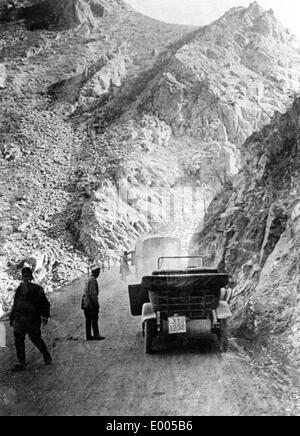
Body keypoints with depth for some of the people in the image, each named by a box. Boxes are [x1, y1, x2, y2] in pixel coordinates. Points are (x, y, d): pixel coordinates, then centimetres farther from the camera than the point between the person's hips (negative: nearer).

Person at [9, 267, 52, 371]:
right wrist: (12, 317, 19)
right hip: (19, 319, 4)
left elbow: (45, 304, 2)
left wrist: (45, 316, -6)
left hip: (33, 319, -4)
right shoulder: (19, 289, 11)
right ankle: (21, 363, 8)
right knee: (18, 340, 0)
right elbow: (15, 305, 21)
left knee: (36, 339, 0)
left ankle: (47, 356, 23)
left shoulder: (37, 289, -2)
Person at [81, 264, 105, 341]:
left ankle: (88, 336, 11)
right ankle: (96, 335, -10)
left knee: (88, 320, 9)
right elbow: (92, 293, -19)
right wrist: (96, 304, -17)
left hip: (86, 303, 10)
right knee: (94, 320, -9)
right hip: (91, 304, -10)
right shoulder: (93, 280, -13)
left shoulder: (89, 279, 18)